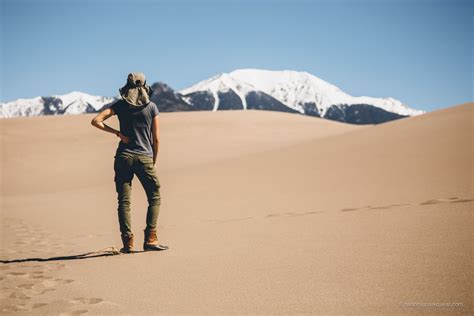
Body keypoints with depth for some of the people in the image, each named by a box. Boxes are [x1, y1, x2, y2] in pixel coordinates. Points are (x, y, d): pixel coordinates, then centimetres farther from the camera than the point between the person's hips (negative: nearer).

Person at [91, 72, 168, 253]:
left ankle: (128, 242, 2)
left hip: (124, 157, 1)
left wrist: (117, 133, -1)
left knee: (124, 200, 5)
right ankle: (150, 239, 2)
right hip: (145, 157, -1)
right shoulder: (151, 107, 2)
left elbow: (96, 121, -4)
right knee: (154, 198, 9)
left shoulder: (120, 105, 5)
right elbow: (156, 139, 2)